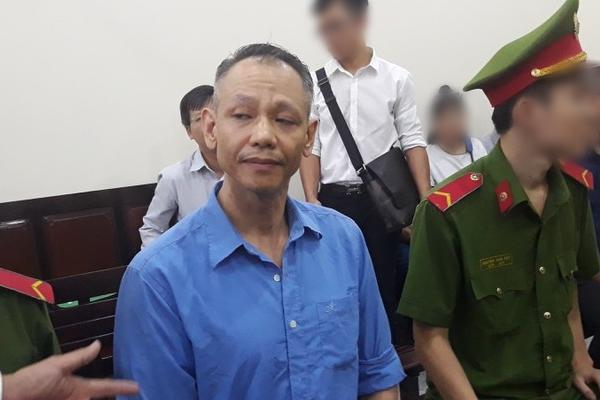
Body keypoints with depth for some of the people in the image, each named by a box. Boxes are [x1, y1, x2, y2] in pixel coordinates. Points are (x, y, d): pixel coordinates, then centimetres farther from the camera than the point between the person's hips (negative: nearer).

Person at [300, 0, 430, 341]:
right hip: (334, 199, 1)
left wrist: (426, 200, -7)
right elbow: (311, 146, 4)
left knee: (383, 284, 9)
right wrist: (311, 199, -7)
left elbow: (413, 142, 0)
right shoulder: (315, 84, 4)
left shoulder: (397, 79, 1)